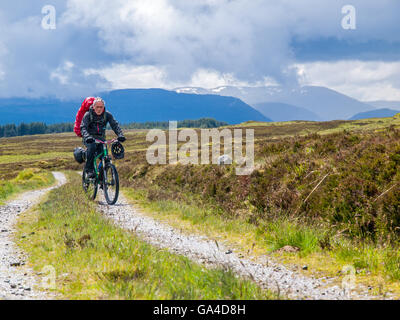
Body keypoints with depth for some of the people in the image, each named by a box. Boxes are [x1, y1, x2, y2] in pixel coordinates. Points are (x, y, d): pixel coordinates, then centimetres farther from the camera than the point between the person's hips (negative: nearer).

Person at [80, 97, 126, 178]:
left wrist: (120, 135, -32)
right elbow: (83, 127, -22)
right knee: (92, 146, -36)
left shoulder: (107, 115, -4)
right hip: (89, 138, -2)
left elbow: (115, 125, -13)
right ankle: (89, 170, -28)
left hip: (101, 138, 2)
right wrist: (87, 137, -43)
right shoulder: (88, 115, -11)